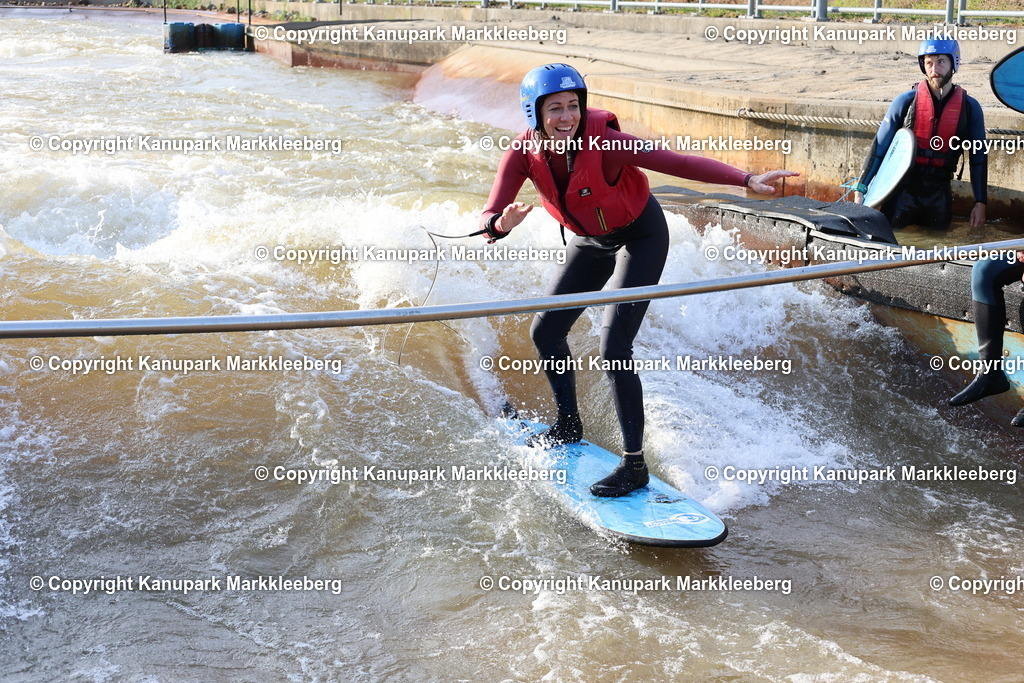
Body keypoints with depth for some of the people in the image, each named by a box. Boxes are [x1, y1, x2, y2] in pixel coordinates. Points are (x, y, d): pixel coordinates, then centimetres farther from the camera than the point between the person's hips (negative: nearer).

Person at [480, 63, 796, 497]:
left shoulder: (603, 143, -33)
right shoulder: (523, 153, -20)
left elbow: (680, 163, -38)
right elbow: (488, 220, -24)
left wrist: (747, 180, -48)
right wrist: (502, 224, -49)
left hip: (640, 238, -6)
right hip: (588, 242, 6)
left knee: (613, 350, -17)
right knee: (545, 332, 12)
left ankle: (634, 465, -7)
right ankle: (569, 426, 36)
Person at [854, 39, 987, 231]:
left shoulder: (970, 107, 2)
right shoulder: (905, 101, -3)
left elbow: (978, 159, 7)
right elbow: (879, 148, 0)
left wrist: (980, 202, 2)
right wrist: (861, 189, -5)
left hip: (939, 193, 2)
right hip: (902, 191, -1)